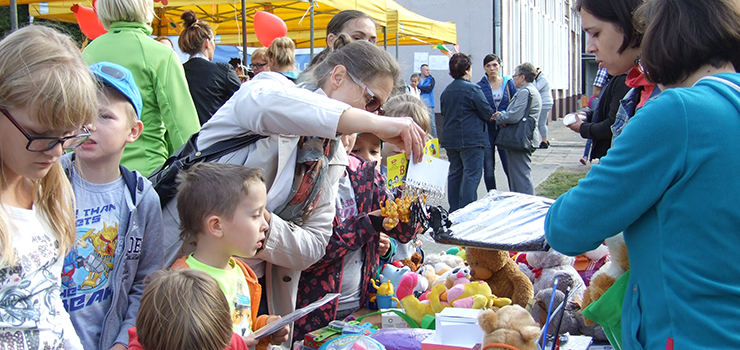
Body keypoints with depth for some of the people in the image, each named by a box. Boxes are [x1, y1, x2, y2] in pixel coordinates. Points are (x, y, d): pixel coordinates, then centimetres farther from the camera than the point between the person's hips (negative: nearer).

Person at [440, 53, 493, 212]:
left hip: (450, 139, 7)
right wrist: (494, 116, 13)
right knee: (472, 174, -4)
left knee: (455, 173, 13)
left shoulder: (446, 91, 9)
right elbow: (487, 113, -8)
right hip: (471, 139, -7)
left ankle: (454, 211, 18)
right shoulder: (472, 89, -13)